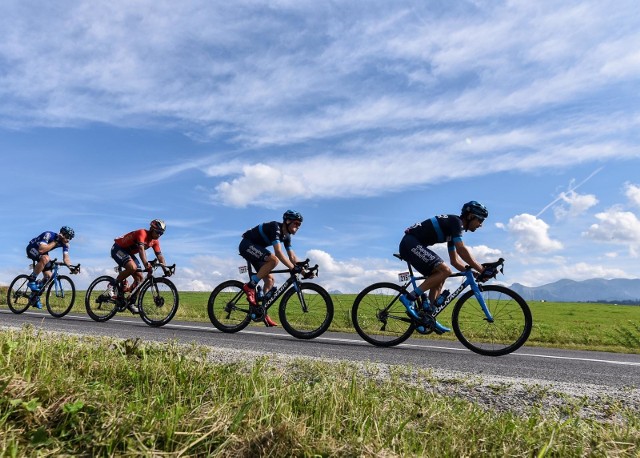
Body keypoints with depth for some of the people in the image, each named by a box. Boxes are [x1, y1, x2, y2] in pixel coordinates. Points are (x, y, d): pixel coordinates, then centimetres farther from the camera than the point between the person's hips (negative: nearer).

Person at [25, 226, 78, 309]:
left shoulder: (65, 243, -14)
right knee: (45, 258, -39)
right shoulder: (49, 235, -32)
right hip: (32, 249, -7)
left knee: (48, 277, -6)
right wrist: (55, 242, -39)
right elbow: (42, 250, -44)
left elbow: (66, 258, -18)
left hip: (42, 254, 7)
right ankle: (31, 280, -23)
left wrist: (71, 267, -34)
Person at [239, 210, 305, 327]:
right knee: (273, 259, -31)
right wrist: (293, 268, -40)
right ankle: (250, 287, -21)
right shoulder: (276, 227, -24)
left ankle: (262, 312, 6)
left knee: (270, 280, 2)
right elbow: (278, 252, -35)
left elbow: (292, 256, 4)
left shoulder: (286, 235, 5)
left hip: (256, 249, 10)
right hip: (247, 245, -10)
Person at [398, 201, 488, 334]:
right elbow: (462, 251, -20)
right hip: (411, 243, -10)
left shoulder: (453, 230, 20)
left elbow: (455, 260, 22)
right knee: (445, 270, -18)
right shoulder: (455, 222, -9)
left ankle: (427, 317, 9)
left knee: (438, 277, 11)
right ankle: (410, 297, -16)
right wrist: (481, 269, -15)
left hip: (411, 245, 11)